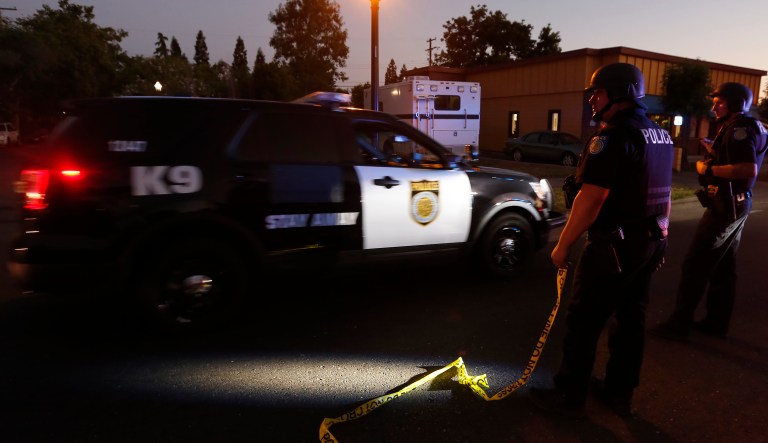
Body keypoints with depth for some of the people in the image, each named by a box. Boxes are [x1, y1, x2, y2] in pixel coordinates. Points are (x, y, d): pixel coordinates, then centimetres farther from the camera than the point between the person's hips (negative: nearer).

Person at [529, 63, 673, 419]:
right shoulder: (661, 136, 12)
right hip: (650, 242, 9)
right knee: (631, 318, 16)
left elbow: (592, 198, -24)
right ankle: (620, 393, 30)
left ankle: (569, 396, 15)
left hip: (615, 245, -9)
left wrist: (563, 245, -17)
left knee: (583, 322, 2)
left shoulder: (613, 135, -19)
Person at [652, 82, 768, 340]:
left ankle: (679, 324, -1)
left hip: (726, 205, -11)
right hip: (736, 204, 11)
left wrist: (708, 169, -20)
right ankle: (717, 323, 22)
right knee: (723, 267, 14)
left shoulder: (739, 128, -16)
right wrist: (715, 155, 7)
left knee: (695, 265, -7)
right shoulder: (747, 128, 16)